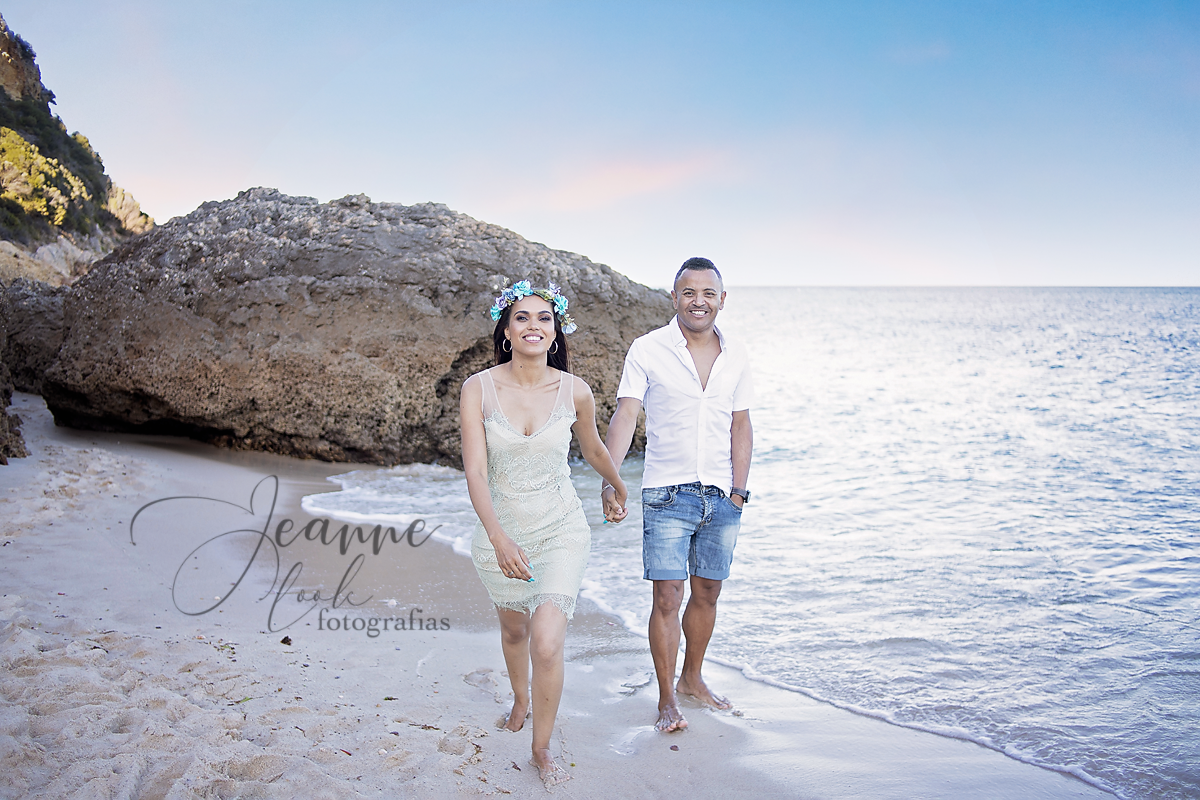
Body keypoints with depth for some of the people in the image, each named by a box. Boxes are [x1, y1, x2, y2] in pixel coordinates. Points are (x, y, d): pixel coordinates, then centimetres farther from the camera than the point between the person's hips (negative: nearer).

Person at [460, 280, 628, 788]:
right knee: (514, 630, 24)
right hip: (501, 533, 1)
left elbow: (592, 448, 11)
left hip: (562, 530, -1)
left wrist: (618, 489, 28)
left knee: (547, 644, -15)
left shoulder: (575, 392, -10)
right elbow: (475, 471, -20)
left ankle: (542, 749, 10)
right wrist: (499, 539, -33)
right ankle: (520, 698, 57)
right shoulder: (479, 389, -14)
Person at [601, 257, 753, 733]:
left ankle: (692, 679, 34)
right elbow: (625, 415, -14)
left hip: (721, 498, 4)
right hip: (667, 495, -4)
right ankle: (666, 698, 12)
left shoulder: (734, 357, 6)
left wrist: (739, 489, 2)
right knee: (667, 598, -3)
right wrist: (609, 479, -27)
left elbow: (741, 425, 10)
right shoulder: (648, 350, -6)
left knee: (707, 593, 14)